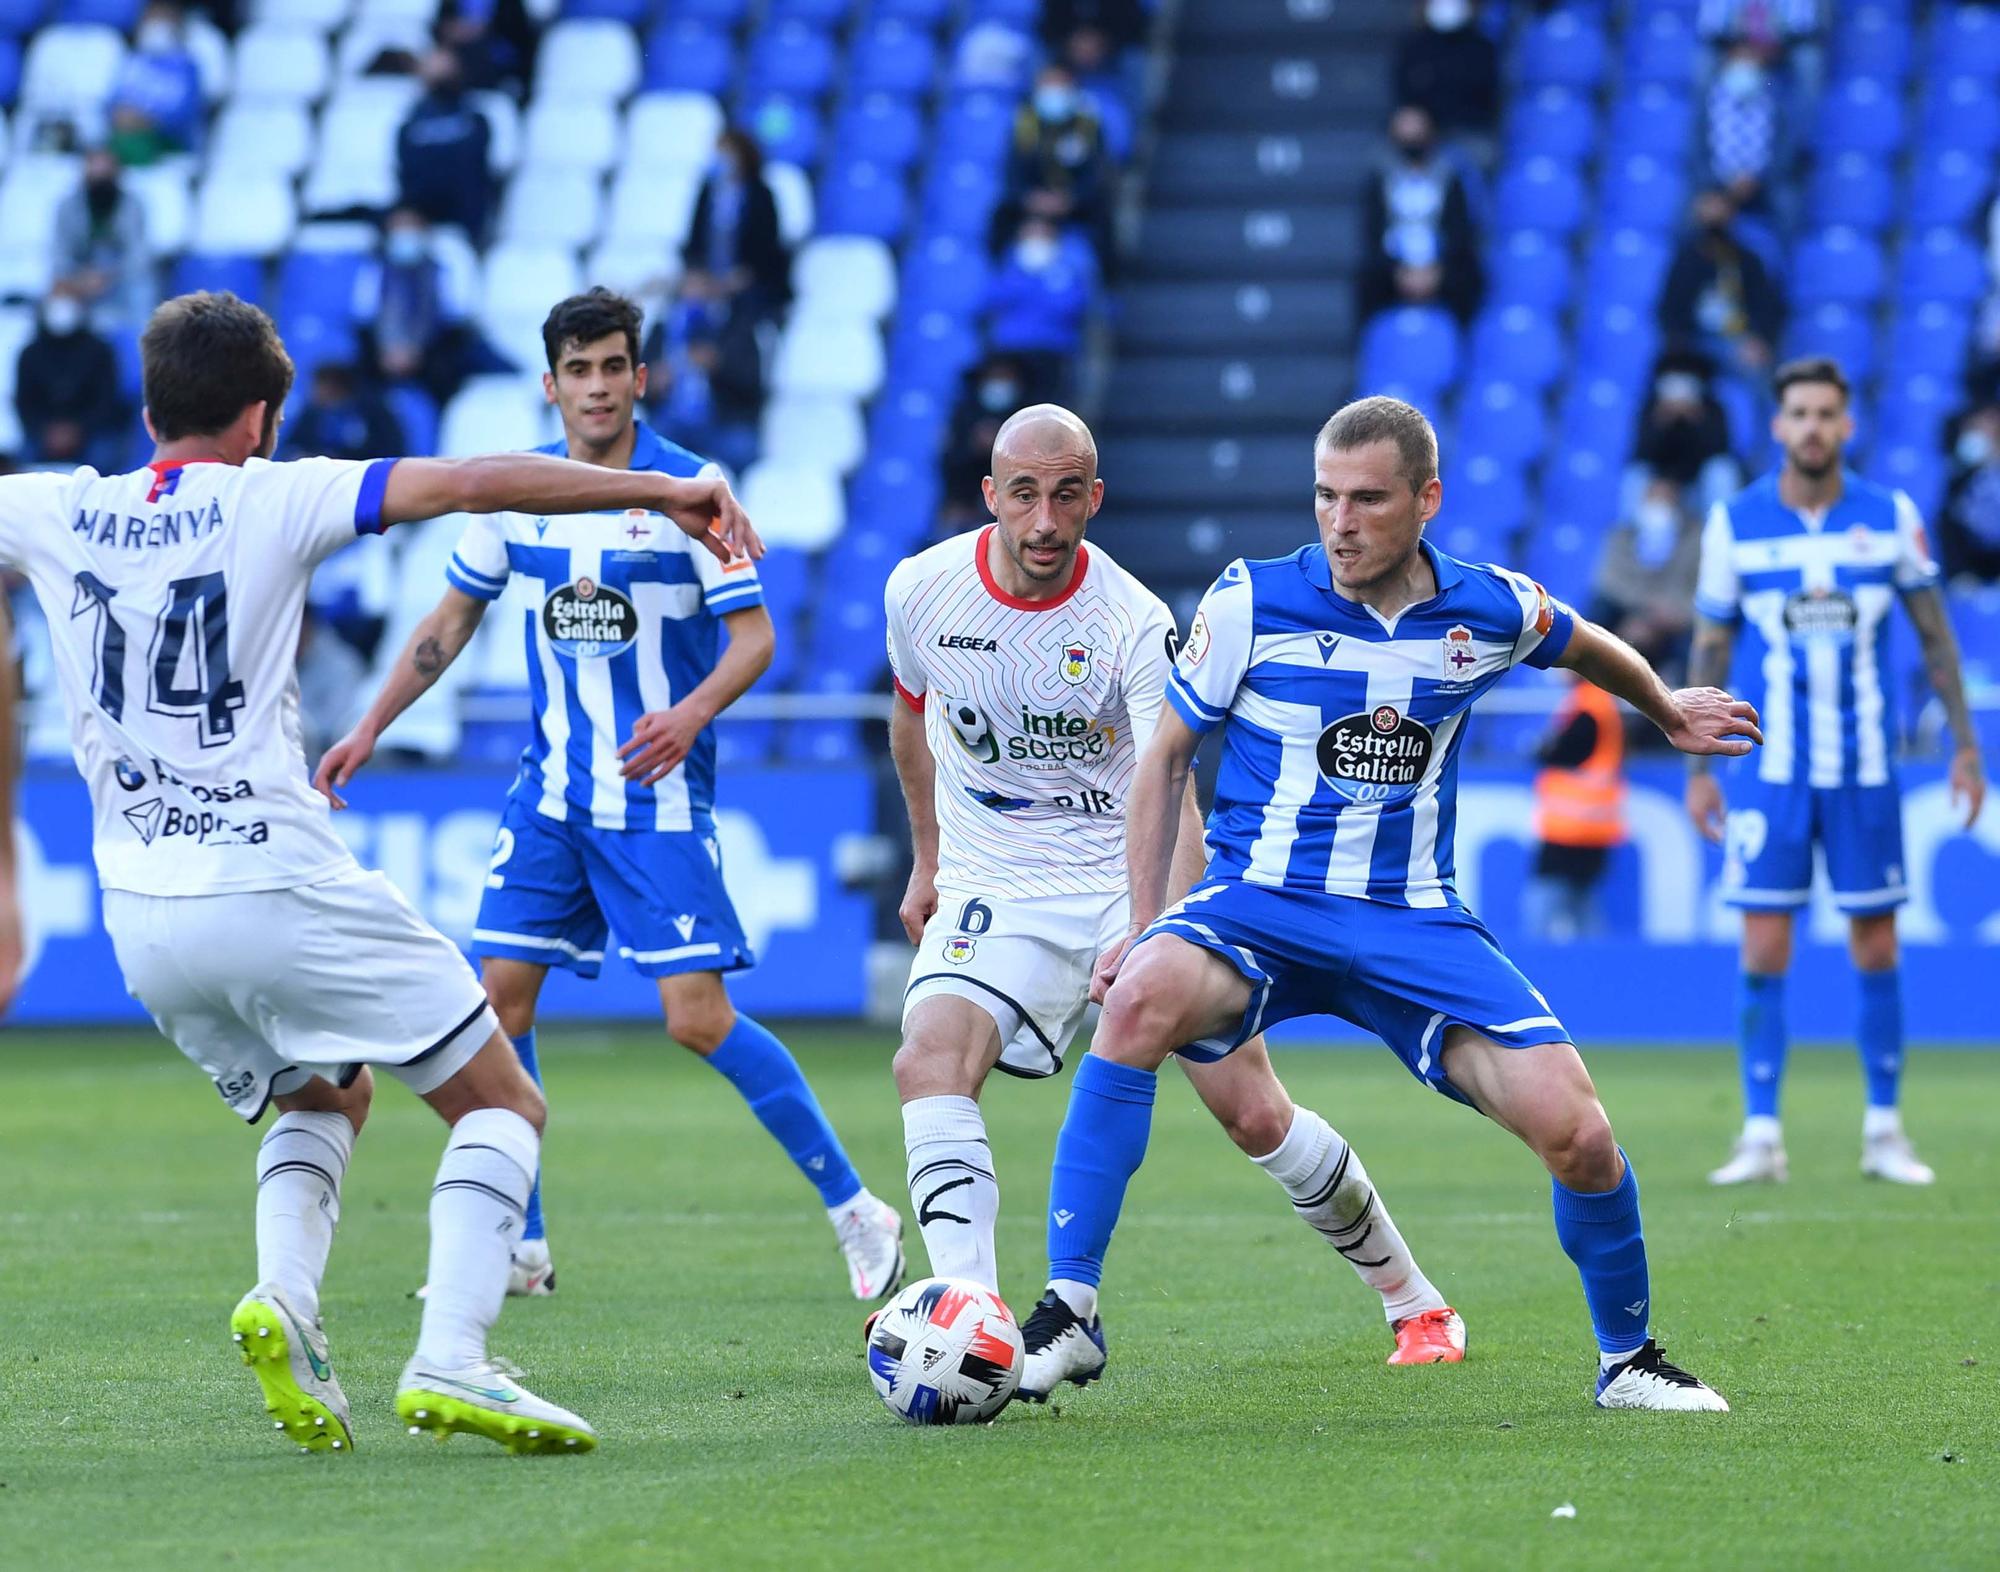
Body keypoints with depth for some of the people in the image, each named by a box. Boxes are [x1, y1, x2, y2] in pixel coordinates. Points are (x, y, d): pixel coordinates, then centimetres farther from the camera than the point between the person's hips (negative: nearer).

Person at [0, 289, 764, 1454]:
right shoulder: (269, 500, -4)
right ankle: (450, 1362, -15)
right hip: (279, 887, -5)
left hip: (141, 917, 6)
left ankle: (285, 1298, 0)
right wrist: (661, 491, -11)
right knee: (503, 1105, 4)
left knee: (325, 1098, 28)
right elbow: (470, 484, -12)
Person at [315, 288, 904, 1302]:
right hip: (551, 791, 5)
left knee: (698, 1018, -12)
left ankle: (856, 1213, -1)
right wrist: (369, 730, 13)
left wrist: (692, 712, -29)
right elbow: (452, 620, 16)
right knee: (500, 995, -1)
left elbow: (755, 634, -11)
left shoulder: (687, 489, -10)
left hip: (658, 799, -5)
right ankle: (519, 1246, 10)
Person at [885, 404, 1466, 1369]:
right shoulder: (922, 590, -7)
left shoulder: (1134, 622, -18)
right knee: (928, 1063, -26)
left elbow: (1170, 793, -28)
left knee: (1254, 1115, -5)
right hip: (994, 887, 2)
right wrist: (927, 857, 22)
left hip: (1136, 885, -2)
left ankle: (1413, 1302, 17)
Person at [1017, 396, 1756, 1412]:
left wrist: (1669, 712, 41)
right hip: (1257, 905, -2)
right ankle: (1069, 1310, -30)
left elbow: (1584, 646, 24)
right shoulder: (1250, 603, -7)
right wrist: (1145, 924, -2)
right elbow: (1165, 759, 5)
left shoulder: (1490, 611, -1)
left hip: (1413, 921, 2)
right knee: (1142, 1001, -36)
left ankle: (1626, 1358, 13)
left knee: (1575, 1133, -15)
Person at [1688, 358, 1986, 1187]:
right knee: (1764, 949, -4)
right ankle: (1761, 1134, 2)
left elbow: (1934, 635, 8)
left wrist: (1965, 745, 6)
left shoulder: (1892, 517, 0)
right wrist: (1697, 767, 4)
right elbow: (1709, 647, 6)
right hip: (1769, 768, -1)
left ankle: (1884, 1131, 14)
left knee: (1876, 948, 4)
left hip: (1865, 768, 1)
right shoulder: (1734, 521, -1)